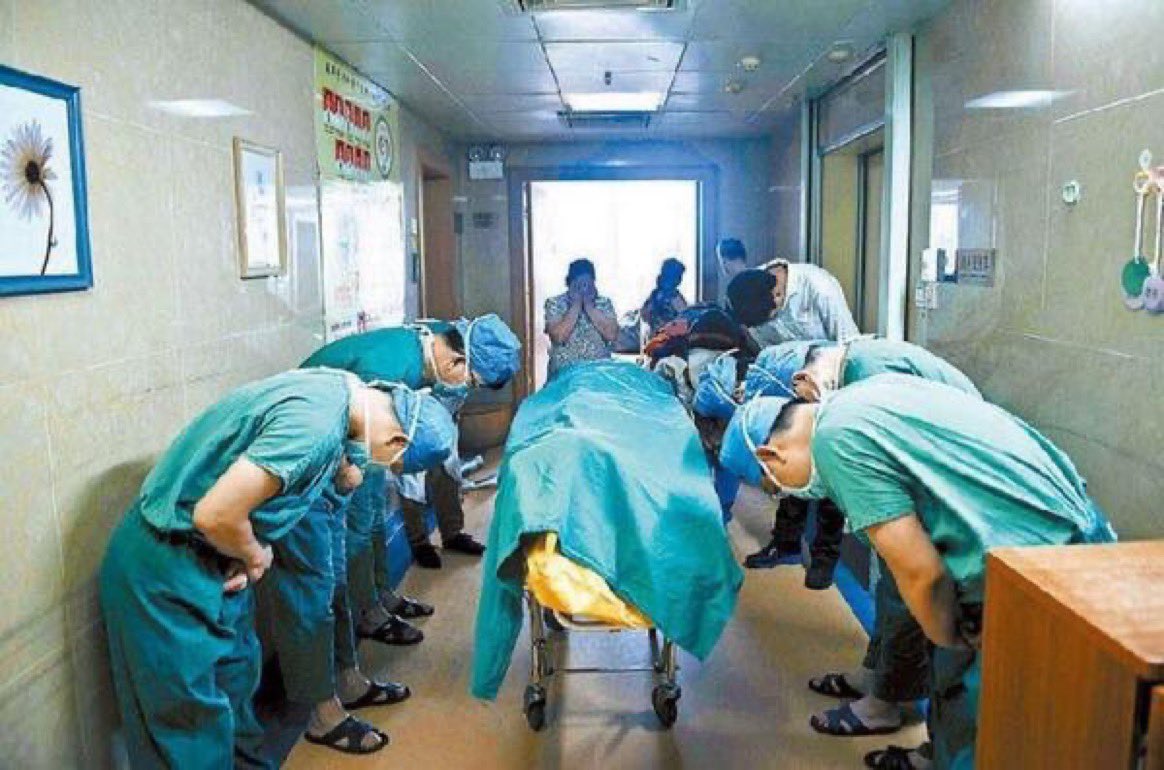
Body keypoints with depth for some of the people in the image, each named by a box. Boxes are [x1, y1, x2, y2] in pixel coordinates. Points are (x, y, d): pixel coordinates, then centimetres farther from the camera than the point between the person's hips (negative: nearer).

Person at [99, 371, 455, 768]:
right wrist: (256, 555, -11)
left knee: (237, 674, 21)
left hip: (208, 556, 9)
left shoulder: (334, 388, -2)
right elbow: (215, 515, -32)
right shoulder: (315, 426, -31)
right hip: (165, 567, -9)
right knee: (192, 709, 5)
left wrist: (254, 549, -4)